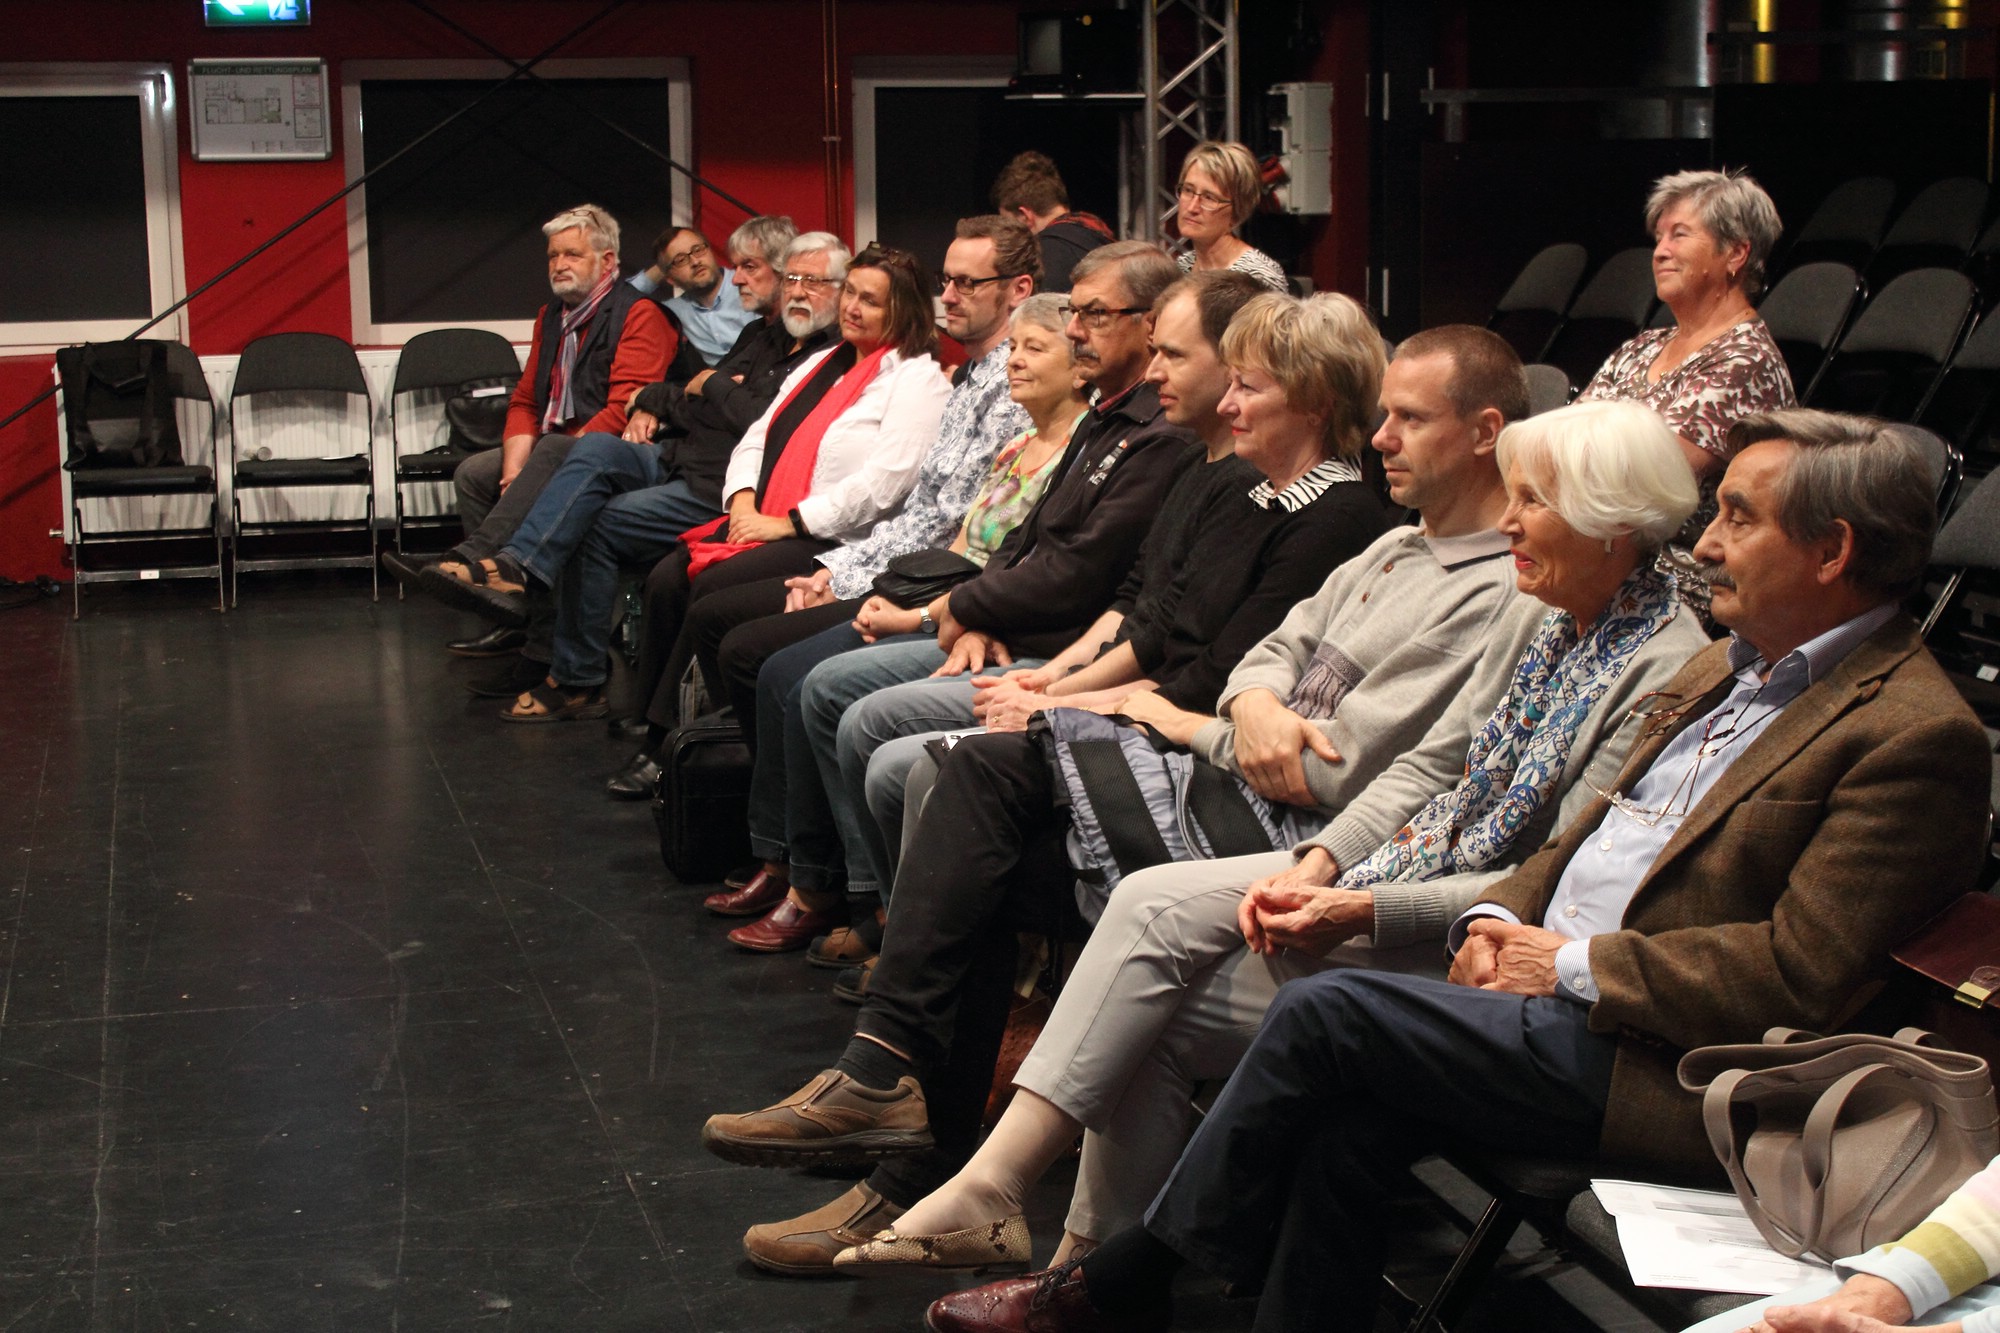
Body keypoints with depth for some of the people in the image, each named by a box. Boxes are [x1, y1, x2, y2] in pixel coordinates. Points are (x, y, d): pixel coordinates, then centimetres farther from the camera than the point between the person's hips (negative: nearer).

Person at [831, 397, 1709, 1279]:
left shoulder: (1664, 672, -18)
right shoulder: (1554, 622, 10)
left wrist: (1365, 912, -22)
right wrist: (1321, 863, -3)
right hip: (1403, 863, 8)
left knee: (1155, 1017, -13)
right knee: (1151, 905, -10)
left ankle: (1101, 1266, -1)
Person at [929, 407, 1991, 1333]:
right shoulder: (1725, 670, 18)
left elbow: (1798, 973, -19)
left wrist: (1574, 964, -14)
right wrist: (1500, 916, 4)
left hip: (1656, 1063, -8)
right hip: (1560, 998, 9)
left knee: (1327, 1010, -15)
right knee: (1350, 1120, -16)